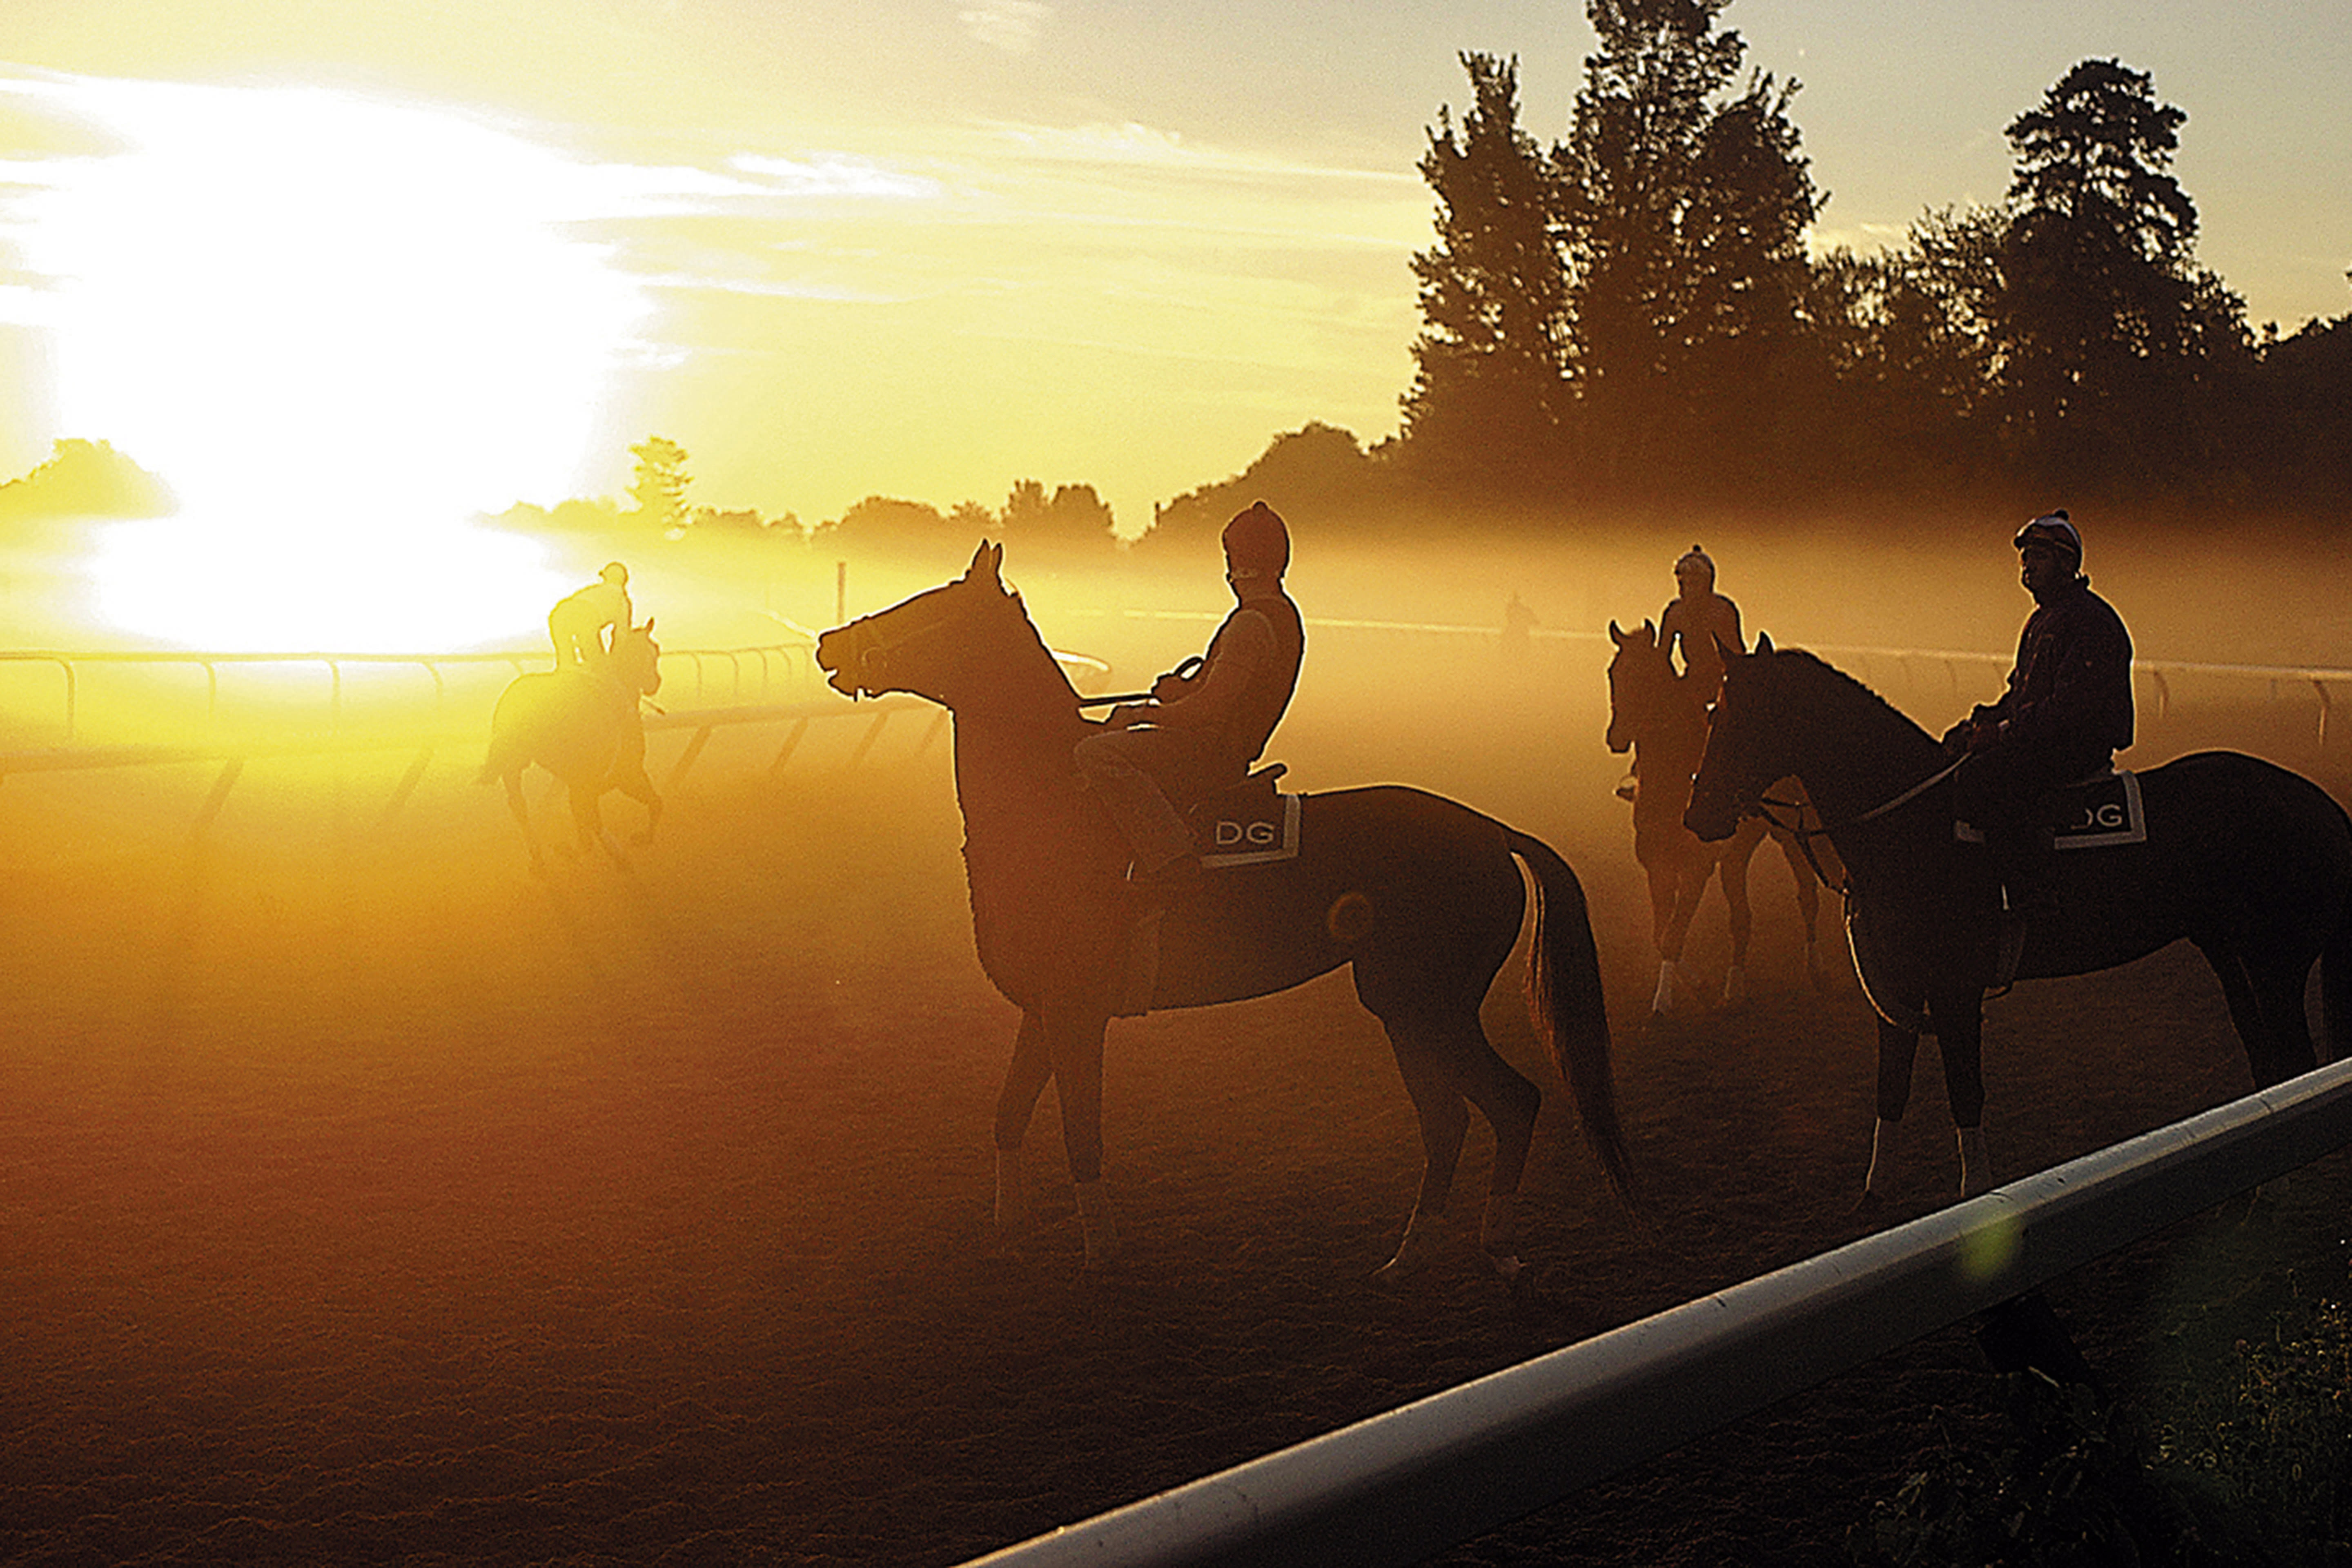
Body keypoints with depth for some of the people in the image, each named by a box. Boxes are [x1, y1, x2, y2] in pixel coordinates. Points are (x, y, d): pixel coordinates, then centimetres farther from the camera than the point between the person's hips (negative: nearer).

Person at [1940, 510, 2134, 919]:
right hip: (2042, 738, 10)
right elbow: (2020, 693, 26)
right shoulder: (2041, 620, 20)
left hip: (2083, 743, -10)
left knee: (1982, 775, -28)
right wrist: (1982, 723, 7)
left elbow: (2072, 705, -22)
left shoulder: (2092, 620, -13)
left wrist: (2004, 734, -22)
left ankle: (2034, 900, -28)